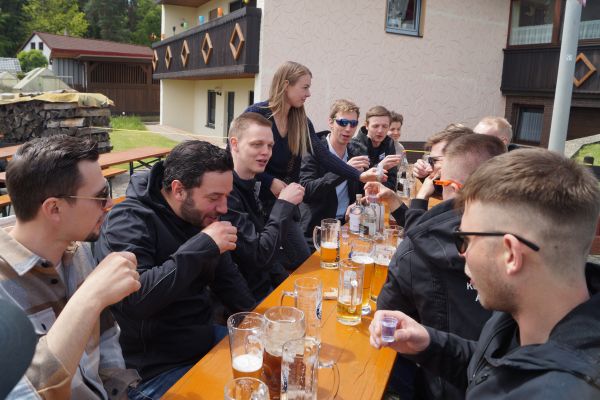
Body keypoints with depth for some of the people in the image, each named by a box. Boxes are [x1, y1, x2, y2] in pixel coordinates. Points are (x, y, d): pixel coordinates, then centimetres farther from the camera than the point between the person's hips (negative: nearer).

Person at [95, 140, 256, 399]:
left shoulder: (201, 216, 4)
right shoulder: (128, 222, -19)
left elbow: (228, 279, 13)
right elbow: (132, 298, -33)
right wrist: (201, 246, -31)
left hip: (207, 338, 7)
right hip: (157, 368, -7)